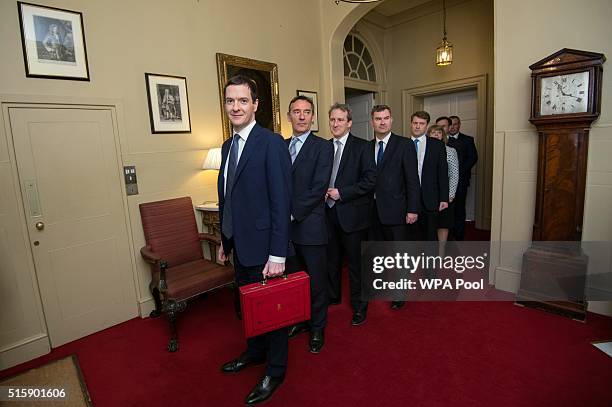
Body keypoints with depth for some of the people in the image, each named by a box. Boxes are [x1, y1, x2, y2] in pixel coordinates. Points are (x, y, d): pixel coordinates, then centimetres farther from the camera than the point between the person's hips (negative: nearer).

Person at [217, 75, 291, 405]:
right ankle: (255, 351, 47)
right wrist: (225, 240, 16)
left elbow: (281, 202, -19)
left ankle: (275, 370, 33)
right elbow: (227, 199, 13)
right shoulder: (227, 146, 9)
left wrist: (277, 255, -20)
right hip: (238, 245, 7)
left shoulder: (271, 143, -15)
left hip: (262, 246, -7)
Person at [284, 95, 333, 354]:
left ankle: (317, 329, 29)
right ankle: (300, 320, 38)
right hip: (286, 225, 5)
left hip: (310, 225, -5)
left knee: (317, 281, 9)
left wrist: (293, 214, -15)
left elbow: (318, 188, -13)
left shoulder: (323, 147, -4)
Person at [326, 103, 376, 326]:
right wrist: (323, 192, -4)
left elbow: (370, 180, -13)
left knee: (355, 261, 6)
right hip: (329, 212, 5)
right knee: (331, 259, 17)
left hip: (351, 214, -5)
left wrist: (341, 193, -17)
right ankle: (332, 296, 38)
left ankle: (359, 305, 25)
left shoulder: (362, 147, -6)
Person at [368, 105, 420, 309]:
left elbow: (412, 180, -7)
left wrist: (412, 209, -11)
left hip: (394, 210, -4)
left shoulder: (404, 145, -3)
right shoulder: (367, 147, 9)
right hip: (372, 210, 4)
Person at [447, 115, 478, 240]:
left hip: (460, 180, -1)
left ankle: (459, 237, 10)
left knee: (459, 209, 1)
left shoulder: (468, 140, 10)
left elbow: (473, 158, 2)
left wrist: (461, 171, -10)